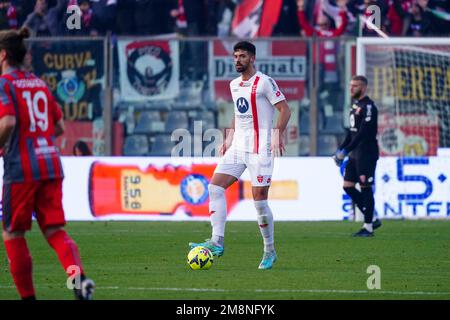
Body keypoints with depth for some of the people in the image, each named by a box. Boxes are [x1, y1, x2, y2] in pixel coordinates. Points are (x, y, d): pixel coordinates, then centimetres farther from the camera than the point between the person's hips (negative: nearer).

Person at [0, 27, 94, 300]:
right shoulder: (39, 84, 17)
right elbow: (59, 127, 18)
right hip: (51, 165, 6)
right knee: (55, 231, 2)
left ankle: (28, 295, 9)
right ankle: (78, 275, -24)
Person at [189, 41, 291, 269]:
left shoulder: (264, 82, -7)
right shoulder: (234, 85, 15)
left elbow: (284, 109, -9)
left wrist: (279, 134, -20)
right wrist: (229, 137, 17)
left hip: (259, 149, -7)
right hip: (237, 147, 7)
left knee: (259, 199, -5)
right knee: (215, 187, -9)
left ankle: (269, 251, 10)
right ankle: (217, 242, -14)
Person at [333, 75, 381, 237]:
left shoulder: (368, 107, -14)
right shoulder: (355, 105, 16)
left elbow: (363, 133, -21)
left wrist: (345, 151, -22)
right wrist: (340, 150, 14)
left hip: (367, 154, -10)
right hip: (355, 154, 10)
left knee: (365, 188, -5)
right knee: (348, 186, 8)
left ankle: (368, 227, 2)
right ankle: (372, 219, 15)